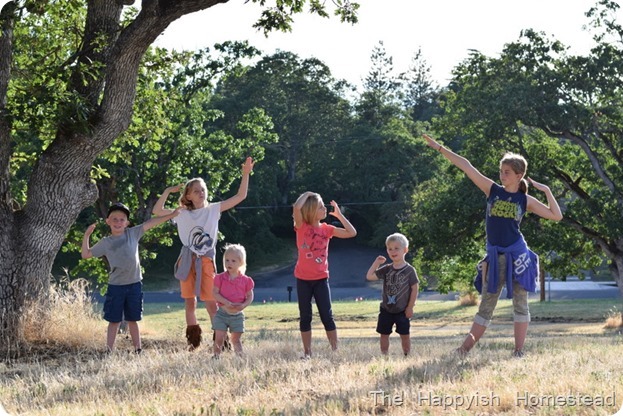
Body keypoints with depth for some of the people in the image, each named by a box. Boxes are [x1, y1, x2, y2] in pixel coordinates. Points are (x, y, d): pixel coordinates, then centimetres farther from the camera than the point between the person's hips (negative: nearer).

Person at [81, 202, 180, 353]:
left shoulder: (133, 233, 3)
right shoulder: (105, 243, 3)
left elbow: (150, 223, 2)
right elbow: (86, 254, 7)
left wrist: (170, 215, -1)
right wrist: (87, 235, -3)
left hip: (134, 284, 1)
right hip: (115, 286, -1)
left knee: (132, 320, 10)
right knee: (114, 320, 3)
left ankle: (138, 349, 13)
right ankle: (109, 351, 5)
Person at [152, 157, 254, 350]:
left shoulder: (213, 209, 2)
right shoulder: (182, 215, 4)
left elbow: (240, 197, 0)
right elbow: (157, 211, 1)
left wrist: (245, 175, -9)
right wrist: (168, 191, -3)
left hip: (206, 261, -2)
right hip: (187, 261, 2)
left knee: (211, 302, -5)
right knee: (190, 302, 7)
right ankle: (193, 341, 17)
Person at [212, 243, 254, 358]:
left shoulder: (245, 280, 0)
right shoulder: (220, 278, -2)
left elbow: (250, 296, 3)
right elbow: (215, 293, -9)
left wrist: (243, 305, -17)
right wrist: (227, 303, -22)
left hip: (237, 314, 1)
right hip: (222, 313, -1)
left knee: (236, 339, 8)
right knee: (219, 338, -4)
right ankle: (216, 357, 4)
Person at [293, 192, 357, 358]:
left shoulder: (326, 229, 2)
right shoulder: (302, 227, -8)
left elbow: (352, 233, 1)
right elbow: (297, 207, -26)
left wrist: (339, 214, 2)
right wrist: (307, 195, -9)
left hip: (321, 279, 2)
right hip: (303, 279, -2)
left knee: (327, 316, 0)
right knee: (305, 317, 5)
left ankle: (335, 350, 4)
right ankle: (307, 352, 11)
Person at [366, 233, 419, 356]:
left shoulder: (409, 270, -9)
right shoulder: (386, 269, 2)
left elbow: (415, 289, -8)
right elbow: (369, 276, -1)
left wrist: (410, 307, -8)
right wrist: (376, 263, -9)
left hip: (402, 310, -4)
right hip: (386, 310, 4)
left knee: (404, 335, 2)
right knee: (384, 334, 6)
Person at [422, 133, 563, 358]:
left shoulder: (525, 200, 2)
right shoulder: (492, 190, 5)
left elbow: (556, 216, 0)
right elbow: (466, 166, -1)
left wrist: (546, 190, -4)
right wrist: (439, 148, -2)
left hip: (516, 255, -2)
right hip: (494, 256, 2)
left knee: (519, 303, 0)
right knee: (486, 304, 6)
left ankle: (519, 351, 4)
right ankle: (467, 346, 7)